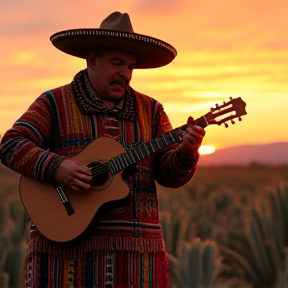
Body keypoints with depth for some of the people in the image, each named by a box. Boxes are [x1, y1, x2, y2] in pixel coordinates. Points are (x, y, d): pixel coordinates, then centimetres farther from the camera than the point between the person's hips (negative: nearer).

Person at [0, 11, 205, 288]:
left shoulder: (150, 110, 13)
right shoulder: (55, 103, 3)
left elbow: (170, 174, 7)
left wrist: (185, 153, -15)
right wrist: (55, 167, -19)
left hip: (135, 245, 3)